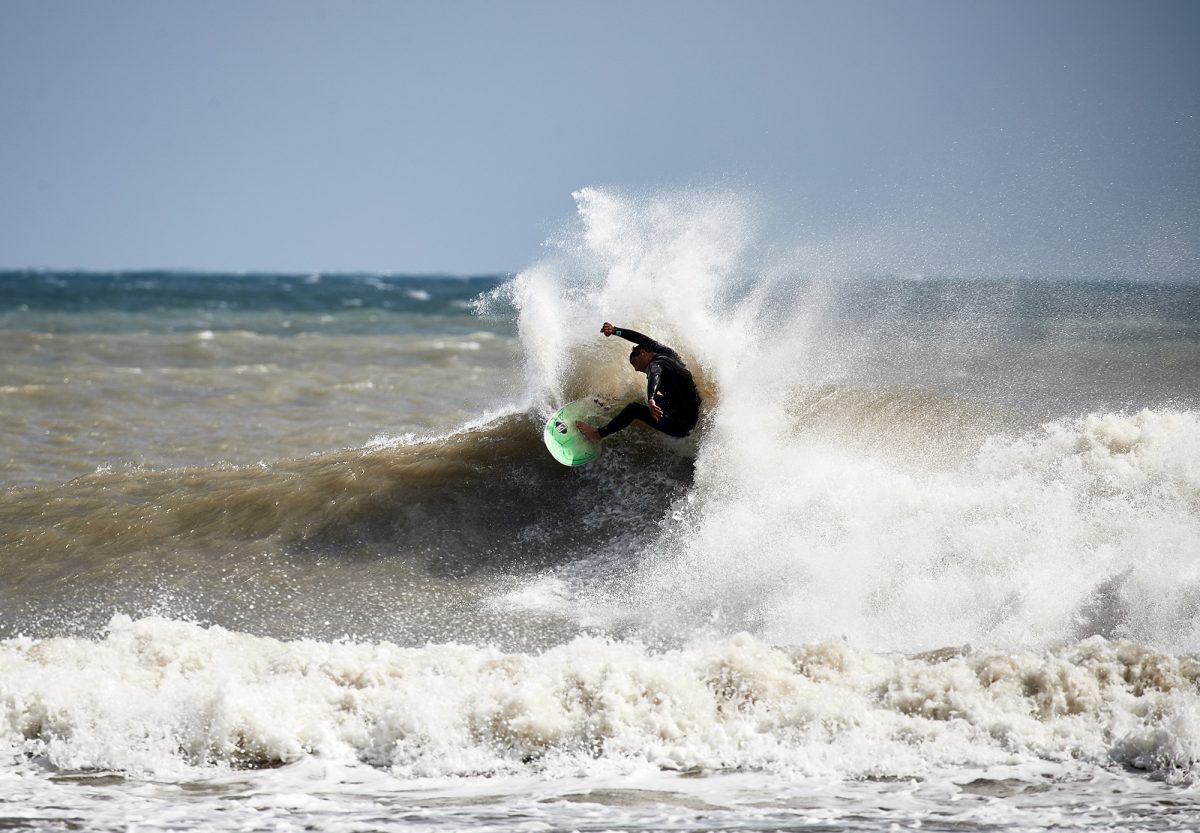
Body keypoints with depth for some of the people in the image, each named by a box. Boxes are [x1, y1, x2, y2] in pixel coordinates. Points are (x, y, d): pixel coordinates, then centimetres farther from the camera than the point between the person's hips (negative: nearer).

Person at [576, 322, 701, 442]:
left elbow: (654, 378, -39)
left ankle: (599, 434, 2)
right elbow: (643, 339, 24)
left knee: (633, 408, -9)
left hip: (681, 426, -9)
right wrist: (615, 331, 28)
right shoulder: (668, 353, 11)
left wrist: (651, 401, -58)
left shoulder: (656, 364, -15)